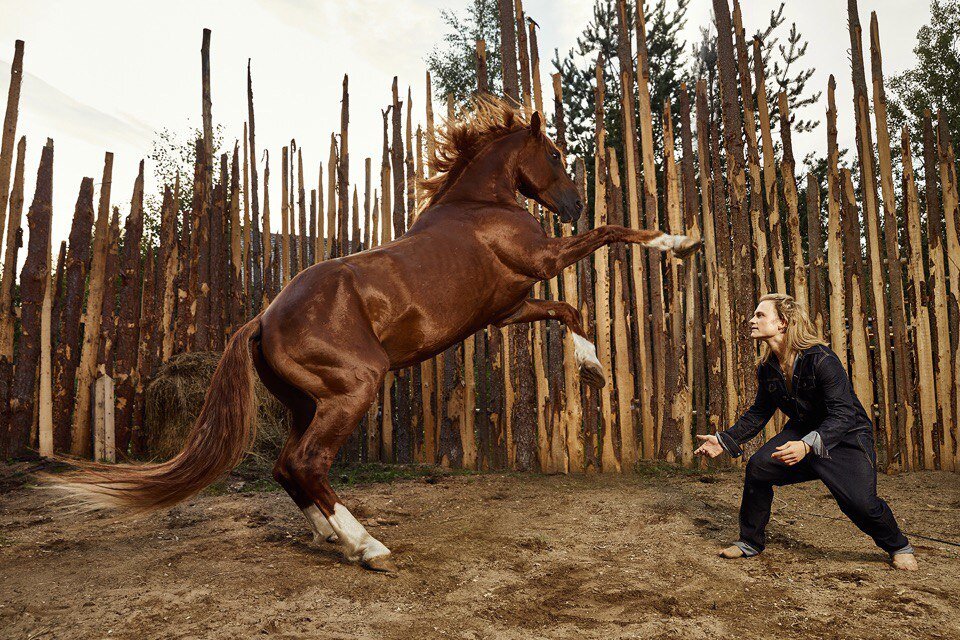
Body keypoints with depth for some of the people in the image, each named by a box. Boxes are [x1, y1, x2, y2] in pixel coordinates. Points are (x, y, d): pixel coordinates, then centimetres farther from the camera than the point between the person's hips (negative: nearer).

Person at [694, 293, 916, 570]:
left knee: (860, 502, -20)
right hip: (802, 431, 6)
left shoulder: (821, 359, -27)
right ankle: (750, 542, 2)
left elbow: (843, 414, -33)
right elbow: (759, 412, 7)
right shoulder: (767, 368, -6)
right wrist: (724, 441, -2)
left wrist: (808, 445, -49)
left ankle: (899, 547, 16)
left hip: (846, 436, -5)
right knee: (758, 466, -15)